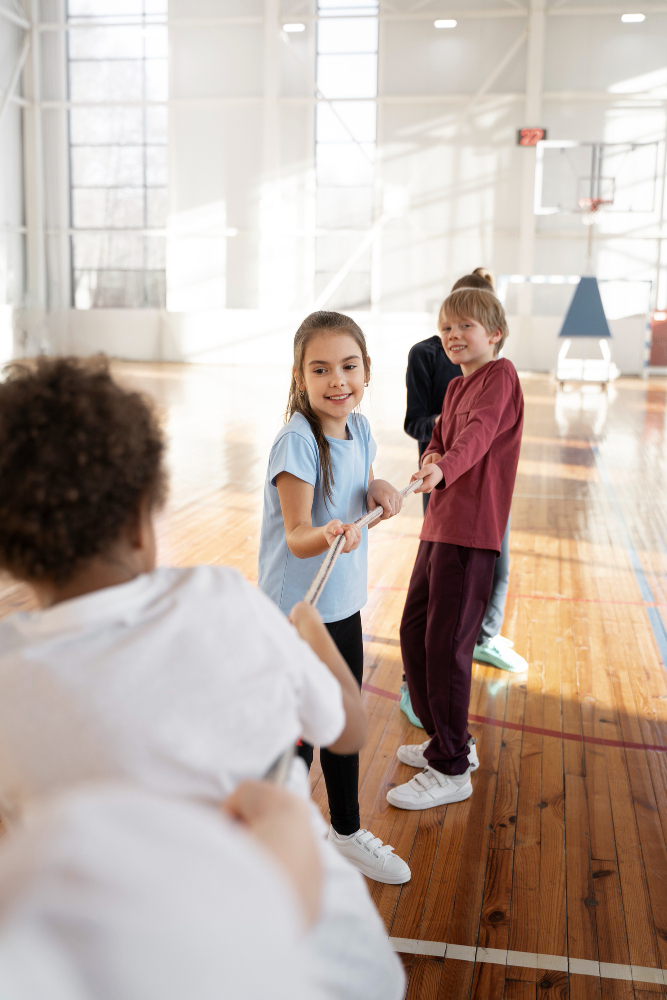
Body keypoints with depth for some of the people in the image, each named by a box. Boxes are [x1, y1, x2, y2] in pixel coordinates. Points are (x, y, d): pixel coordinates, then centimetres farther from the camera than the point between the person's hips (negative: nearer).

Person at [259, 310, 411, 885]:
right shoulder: (297, 442, -21)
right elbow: (296, 537, -24)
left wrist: (379, 490, -8)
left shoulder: (359, 428, 0)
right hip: (294, 615, -7)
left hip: (343, 605, 7)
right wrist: (327, 534, -46)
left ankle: (348, 832, 41)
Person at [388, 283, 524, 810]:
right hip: (439, 523, 9)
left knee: (446, 644, -6)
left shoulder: (499, 375, -7)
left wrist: (444, 468, -44)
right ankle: (451, 740, 31)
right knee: (414, 632, 14)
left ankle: (451, 771, 7)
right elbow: (439, 440, 15)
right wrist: (431, 456, -9)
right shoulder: (456, 387, 20)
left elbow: (478, 432, -26)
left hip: (472, 529, -9)